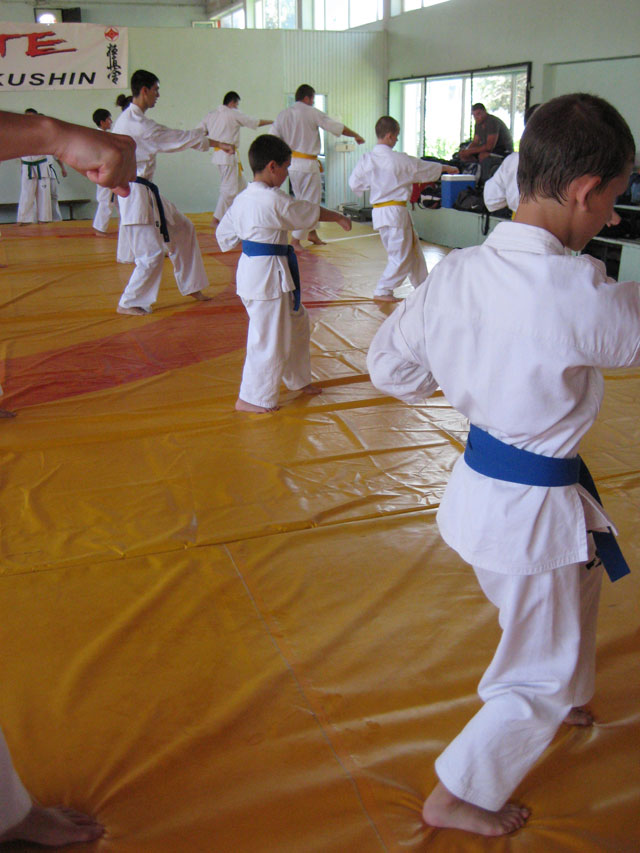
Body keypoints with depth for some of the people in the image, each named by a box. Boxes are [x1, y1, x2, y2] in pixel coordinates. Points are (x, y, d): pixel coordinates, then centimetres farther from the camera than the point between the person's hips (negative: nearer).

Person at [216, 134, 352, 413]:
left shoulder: (241, 199, 8)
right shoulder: (274, 200, -19)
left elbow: (225, 235, 15)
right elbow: (310, 212, -7)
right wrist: (339, 217, 9)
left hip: (251, 270, 10)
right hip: (268, 276, -10)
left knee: (296, 323, 23)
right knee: (269, 339, -1)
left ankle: (299, 380, 38)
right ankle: (252, 398, 9)